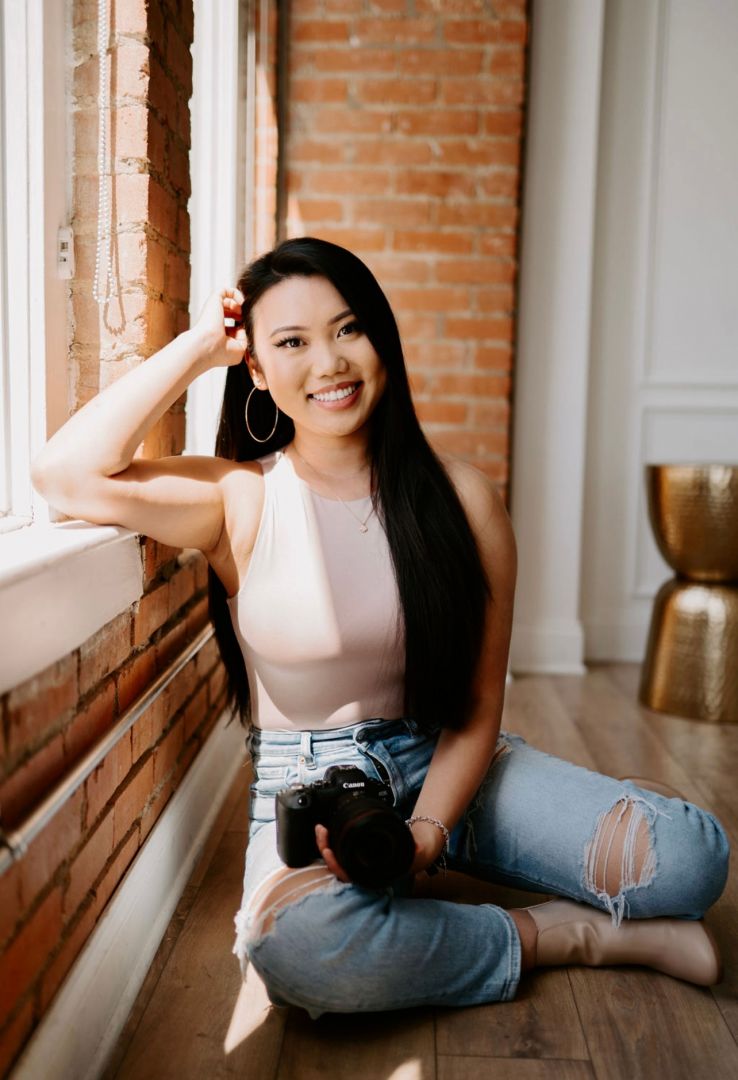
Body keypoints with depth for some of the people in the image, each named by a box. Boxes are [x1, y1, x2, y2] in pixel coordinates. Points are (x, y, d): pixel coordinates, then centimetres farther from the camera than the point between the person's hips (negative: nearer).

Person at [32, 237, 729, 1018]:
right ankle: (569, 935, -11)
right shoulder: (242, 497, -5)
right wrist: (196, 348, -13)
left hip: (444, 768, 1)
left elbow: (477, 707, -3)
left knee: (692, 856, -16)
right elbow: (66, 475, -22)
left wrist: (424, 834, -19)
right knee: (298, 940, -36)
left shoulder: (461, 497, -3)